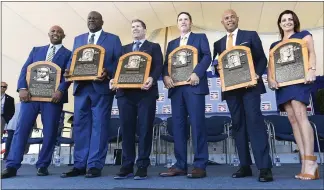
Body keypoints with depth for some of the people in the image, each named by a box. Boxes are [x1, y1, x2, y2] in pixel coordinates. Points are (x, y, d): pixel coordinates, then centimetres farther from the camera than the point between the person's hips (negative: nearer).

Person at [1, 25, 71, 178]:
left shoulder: (68, 54, 12)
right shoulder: (36, 50, 21)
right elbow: (25, 69, 12)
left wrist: (60, 91, -17)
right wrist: (23, 88, -5)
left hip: (53, 96, -2)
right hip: (31, 94, 2)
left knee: (50, 132, -2)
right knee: (21, 129, -3)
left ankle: (42, 165, 9)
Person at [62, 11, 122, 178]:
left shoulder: (113, 39, 9)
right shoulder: (78, 39, 22)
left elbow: (118, 61, 0)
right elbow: (72, 60, 18)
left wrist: (108, 73, -18)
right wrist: (69, 71, -4)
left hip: (101, 87, -4)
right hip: (81, 87, 5)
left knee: (99, 125, -3)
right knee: (80, 125, 4)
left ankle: (95, 166, 1)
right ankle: (80, 165, 11)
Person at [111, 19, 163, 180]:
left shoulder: (154, 47, 14)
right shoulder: (124, 49, 26)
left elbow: (158, 66, 0)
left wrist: (151, 78, -20)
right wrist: (114, 79, -5)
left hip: (145, 92, -3)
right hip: (125, 92, 4)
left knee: (144, 129, -3)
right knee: (126, 129, 3)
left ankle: (142, 166, 4)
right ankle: (127, 166, 10)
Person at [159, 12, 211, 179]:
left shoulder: (200, 38, 13)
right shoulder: (172, 43, 25)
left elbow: (207, 56, -2)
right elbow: (166, 63, 15)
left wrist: (197, 73, -18)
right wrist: (166, 76, -7)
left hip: (194, 85, -4)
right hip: (176, 87, 5)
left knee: (197, 124, -8)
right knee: (178, 126, 2)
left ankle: (200, 165, -4)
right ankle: (180, 165, 7)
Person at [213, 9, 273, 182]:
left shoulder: (250, 35, 10)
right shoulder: (218, 43, 18)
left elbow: (262, 58, 3)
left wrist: (257, 75, -14)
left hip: (249, 84, -4)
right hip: (230, 87, 4)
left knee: (254, 121, -14)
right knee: (237, 124, 4)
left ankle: (264, 167, -11)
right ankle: (245, 166, 10)